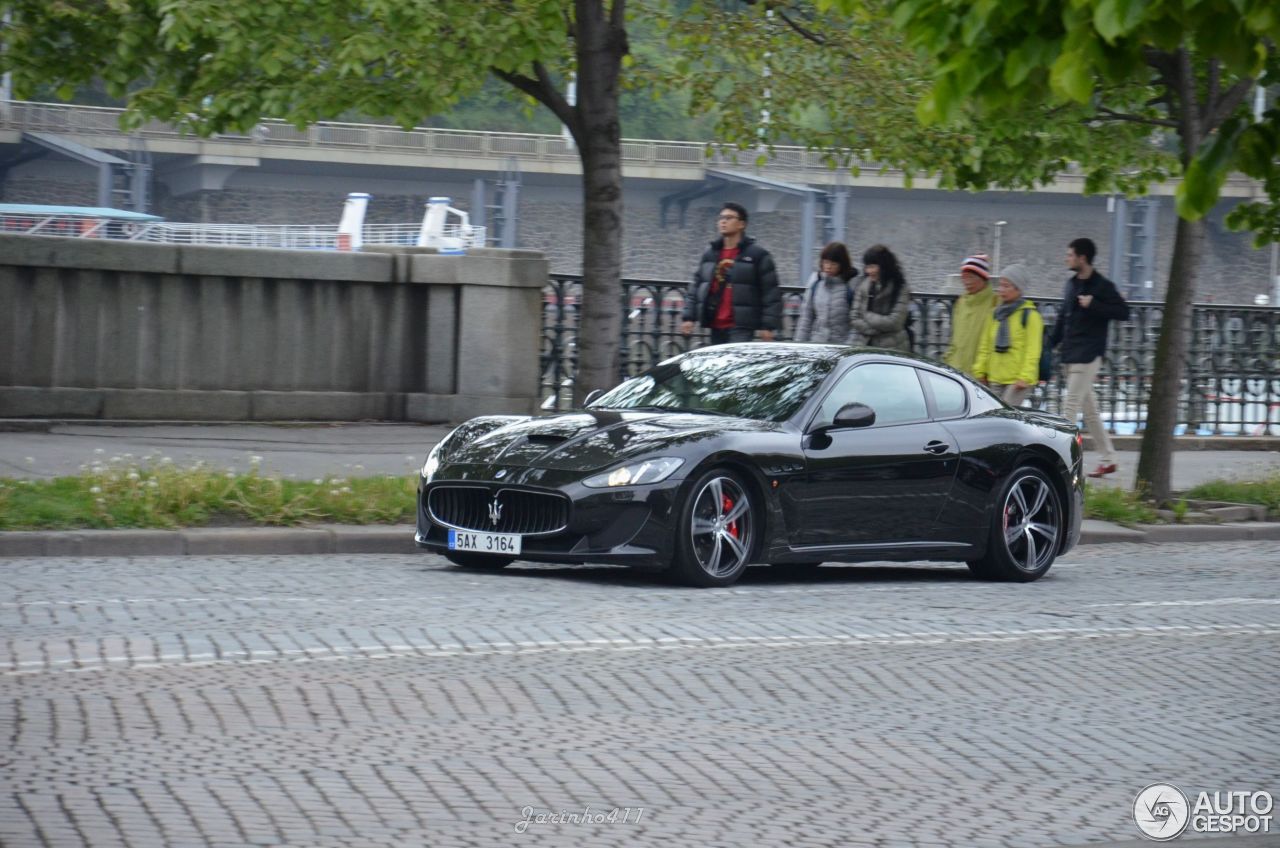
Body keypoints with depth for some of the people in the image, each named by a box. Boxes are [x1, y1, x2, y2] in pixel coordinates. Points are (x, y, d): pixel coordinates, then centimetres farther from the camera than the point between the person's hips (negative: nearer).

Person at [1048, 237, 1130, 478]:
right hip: (1070, 355, 8)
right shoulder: (1072, 284, 15)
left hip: (1088, 356, -8)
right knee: (1089, 408, 11)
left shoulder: (1102, 286, -8)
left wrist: (1092, 306, -20)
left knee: (1070, 406, -11)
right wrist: (1052, 343, 17)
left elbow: (1123, 312, -14)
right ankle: (1108, 459, 17)